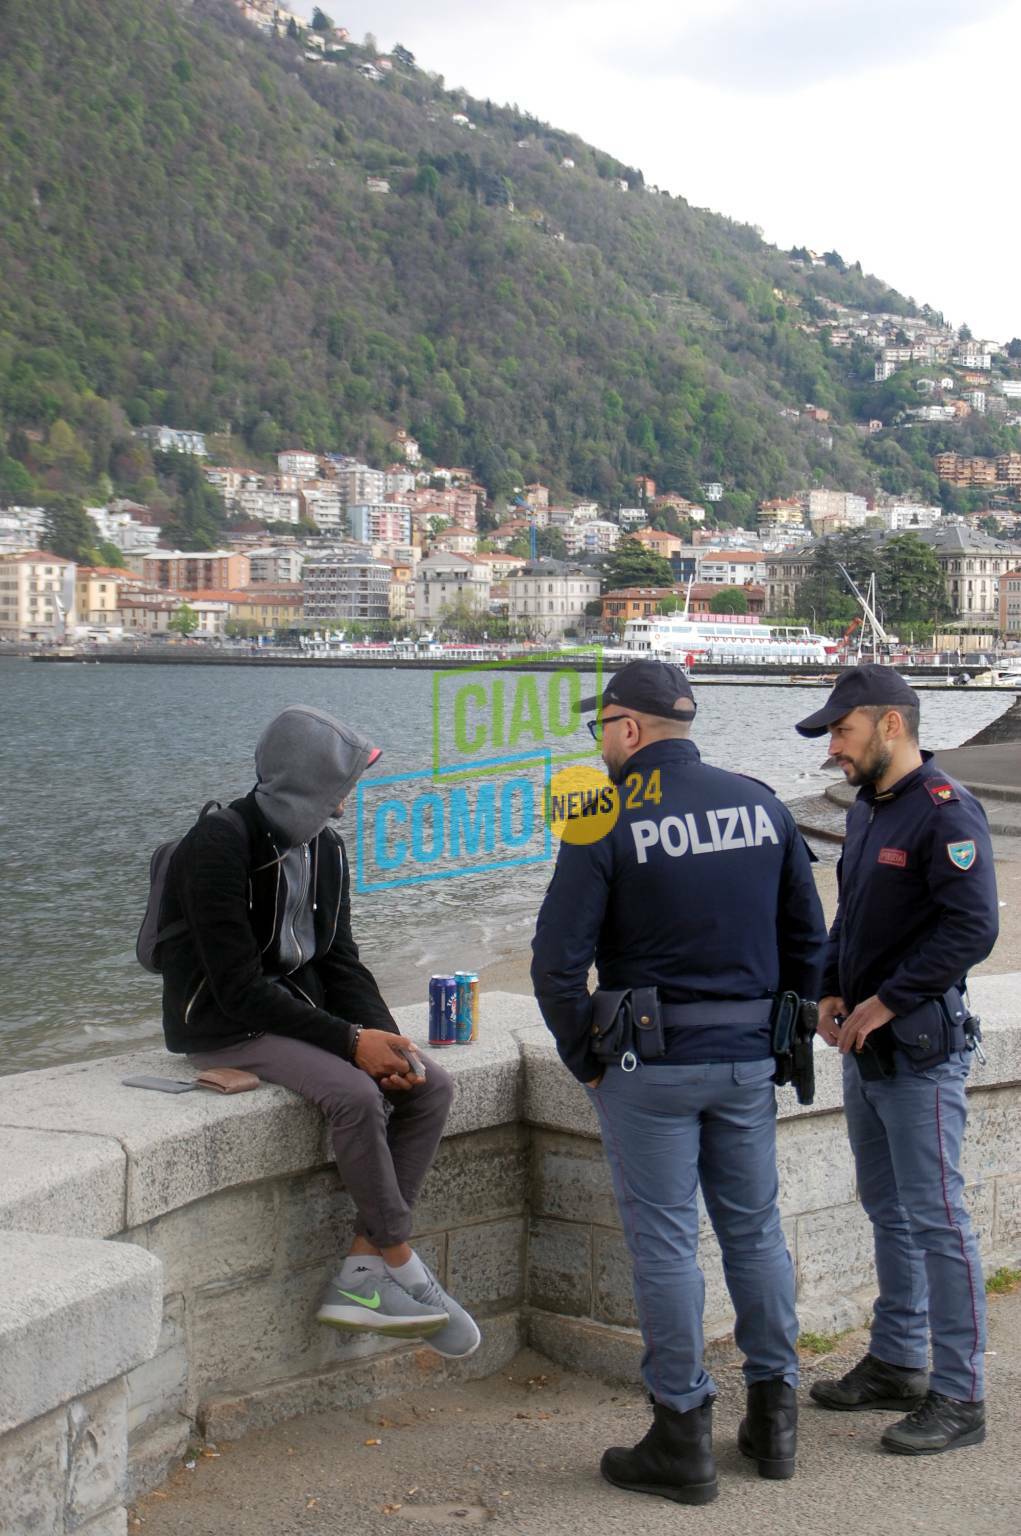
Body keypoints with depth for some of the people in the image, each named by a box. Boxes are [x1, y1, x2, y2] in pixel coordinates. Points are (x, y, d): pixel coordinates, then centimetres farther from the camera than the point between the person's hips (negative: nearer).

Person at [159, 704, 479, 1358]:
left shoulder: (325, 848, 7)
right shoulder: (219, 845, -19)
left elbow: (340, 961, 9)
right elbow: (238, 987, -23)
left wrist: (384, 1034, -10)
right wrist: (350, 1041, -26)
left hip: (301, 1008, 8)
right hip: (224, 1025, -8)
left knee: (431, 1086, -9)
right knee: (355, 1093, -31)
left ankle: (362, 1274, -11)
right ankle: (402, 1266, -14)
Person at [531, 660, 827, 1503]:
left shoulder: (609, 824, -11)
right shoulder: (762, 804, 4)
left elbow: (558, 961, -14)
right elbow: (808, 937, 10)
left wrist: (587, 1061, -1)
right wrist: (782, 1035, 17)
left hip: (651, 1064, -5)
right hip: (749, 1057, 5)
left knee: (665, 1243, 2)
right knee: (755, 1230, 15)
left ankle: (684, 1435, 8)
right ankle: (775, 1416, 24)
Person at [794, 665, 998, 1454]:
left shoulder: (946, 812, -16)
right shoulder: (867, 807, 13)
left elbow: (973, 928, -23)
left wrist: (885, 1001, -20)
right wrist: (833, 991, 6)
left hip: (921, 1048, -9)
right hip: (865, 1045, 9)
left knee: (935, 1218, -5)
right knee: (888, 1210, 17)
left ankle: (959, 1397, 3)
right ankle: (896, 1364, 29)